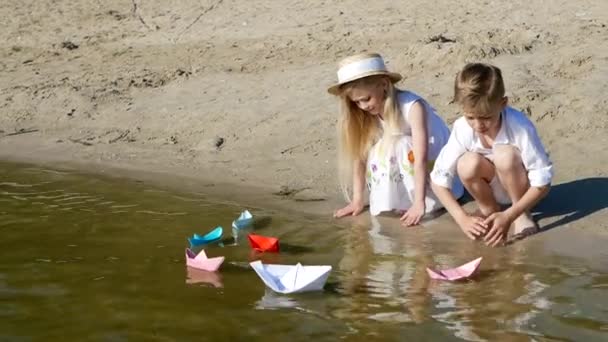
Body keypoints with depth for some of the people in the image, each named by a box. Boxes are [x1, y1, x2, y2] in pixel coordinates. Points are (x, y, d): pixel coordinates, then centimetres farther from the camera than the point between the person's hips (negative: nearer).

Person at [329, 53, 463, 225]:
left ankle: (427, 200, -21)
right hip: (408, 173, 5)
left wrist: (419, 203, -42)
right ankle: (390, 204, -17)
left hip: (440, 168, -5)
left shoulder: (412, 106, -30)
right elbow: (360, 155, -10)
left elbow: (421, 158, -36)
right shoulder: (370, 114, -12)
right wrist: (358, 200, -15)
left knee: (401, 145, -31)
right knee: (379, 150, -21)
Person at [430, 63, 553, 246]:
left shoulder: (519, 126, -31)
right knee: (468, 164, -30)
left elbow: (543, 182, -27)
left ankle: (523, 215, -10)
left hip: (519, 186, -2)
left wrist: (508, 216, -35)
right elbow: (438, 179, -19)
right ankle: (489, 210, -1)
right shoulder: (462, 129, -24)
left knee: (505, 155, -33)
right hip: (490, 189, 2)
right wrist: (462, 218, -30)